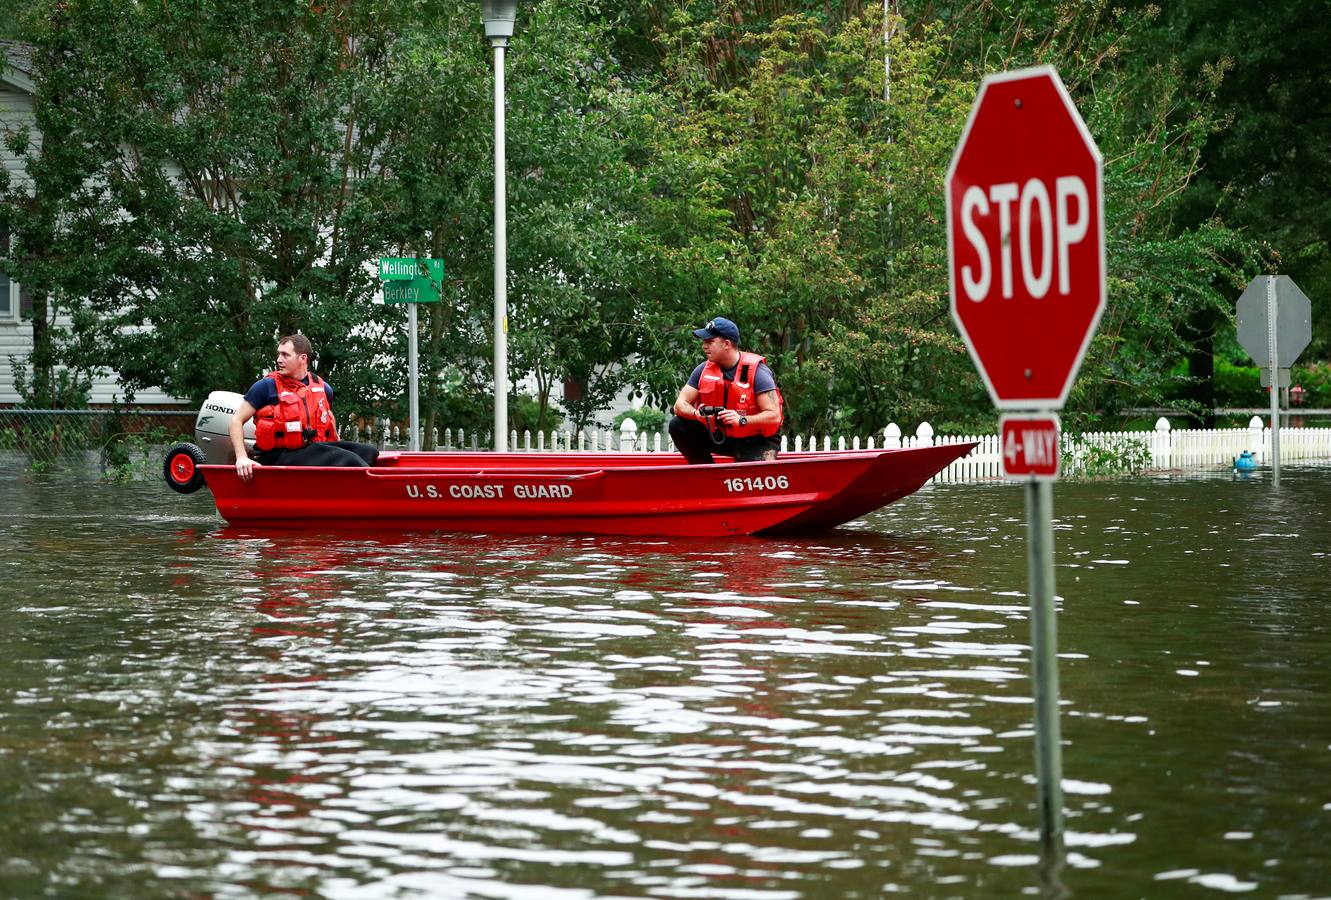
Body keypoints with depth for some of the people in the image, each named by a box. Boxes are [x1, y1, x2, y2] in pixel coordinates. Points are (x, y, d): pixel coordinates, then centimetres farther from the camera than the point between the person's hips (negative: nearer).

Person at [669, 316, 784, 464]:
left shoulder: (756, 371, -18)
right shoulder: (704, 370, -3)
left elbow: (774, 416, -22)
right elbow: (680, 404, -4)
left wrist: (741, 420, -36)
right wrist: (696, 413, -28)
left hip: (756, 440, -5)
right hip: (719, 435, 5)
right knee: (678, 425, -13)